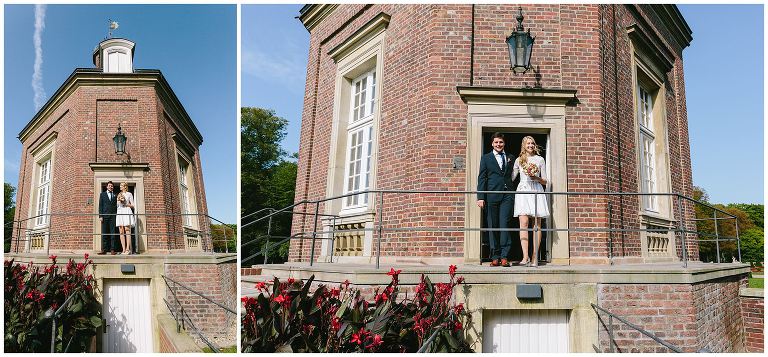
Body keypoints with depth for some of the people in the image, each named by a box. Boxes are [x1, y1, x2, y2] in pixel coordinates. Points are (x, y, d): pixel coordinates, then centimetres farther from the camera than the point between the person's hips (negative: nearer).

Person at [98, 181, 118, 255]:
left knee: (113, 233, -3)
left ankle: (112, 249, -2)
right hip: (105, 216, 0)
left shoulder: (115, 195, 15)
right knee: (104, 233, -2)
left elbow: (117, 206, 13)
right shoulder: (102, 194, 13)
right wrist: (100, 216, -3)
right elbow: (100, 206, 7)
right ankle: (104, 249, -2)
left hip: (113, 216, 0)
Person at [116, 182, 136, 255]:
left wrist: (125, 204, -8)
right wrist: (119, 201, 2)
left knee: (127, 231, -12)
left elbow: (133, 205, 4)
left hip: (127, 212, -5)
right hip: (120, 213, 5)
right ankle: (123, 249, -5)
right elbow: (117, 206, 19)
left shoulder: (129, 194, 7)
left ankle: (128, 249, -15)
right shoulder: (119, 195, 20)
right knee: (121, 232, -3)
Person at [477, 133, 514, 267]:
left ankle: (504, 257, -6)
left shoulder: (510, 158, 16)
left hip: (507, 195, 1)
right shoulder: (486, 158, 10)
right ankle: (495, 257, 6)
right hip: (492, 195, -1)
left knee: (504, 225, -7)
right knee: (492, 227, 1)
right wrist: (480, 197, -4)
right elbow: (482, 178, 4)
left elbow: (513, 177, 16)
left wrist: (514, 193, 5)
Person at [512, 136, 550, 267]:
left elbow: (545, 182, 12)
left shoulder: (540, 159, 12)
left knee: (536, 224, -4)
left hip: (536, 191, 0)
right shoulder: (519, 160, 15)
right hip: (523, 191, 0)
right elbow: (511, 177, 17)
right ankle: (525, 256, -18)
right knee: (523, 223, -13)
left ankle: (534, 257, -3)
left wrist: (536, 178, -6)